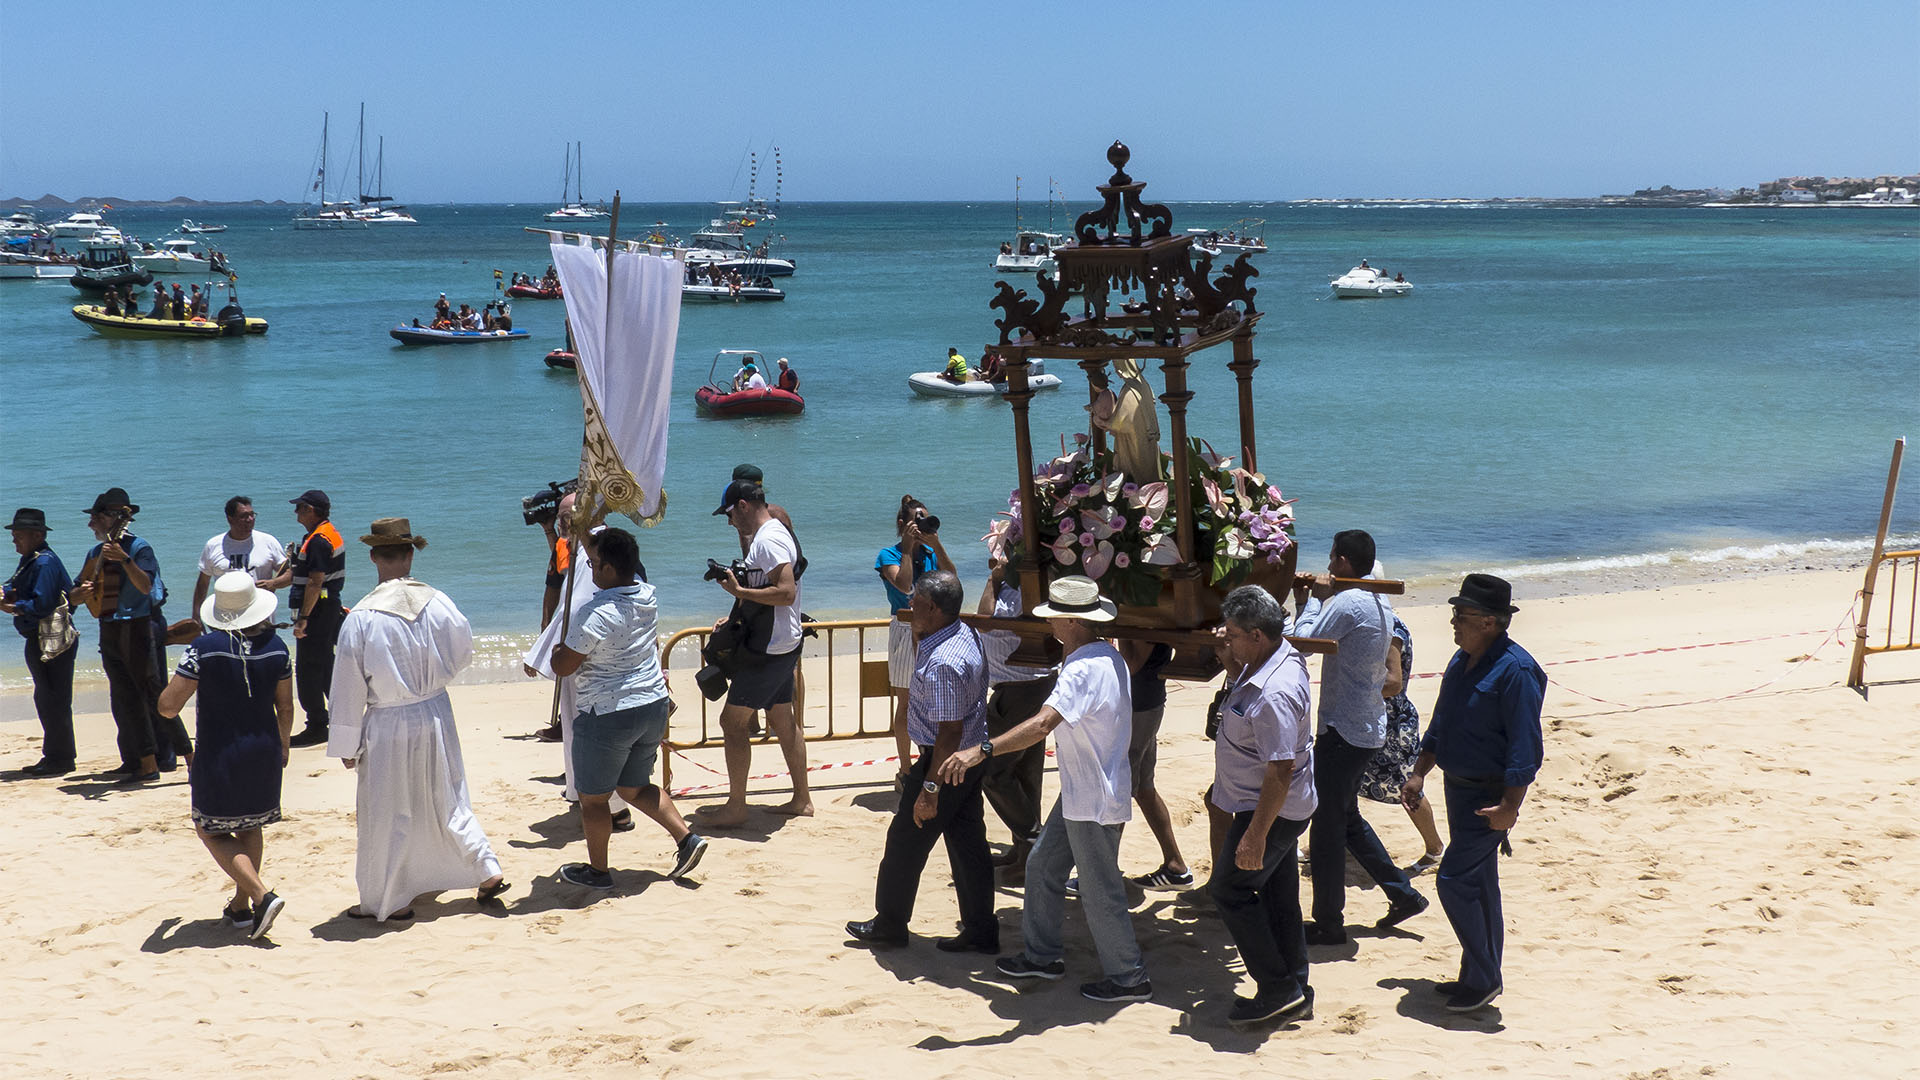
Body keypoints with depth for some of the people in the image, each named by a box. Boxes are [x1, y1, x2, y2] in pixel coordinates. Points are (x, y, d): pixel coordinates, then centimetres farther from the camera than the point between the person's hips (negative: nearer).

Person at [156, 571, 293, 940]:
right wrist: (282, 745, 22)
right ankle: (241, 906, 26)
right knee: (250, 826, 22)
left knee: (212, 831, 9)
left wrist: (178, 679, 8)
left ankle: (261, 895, -8)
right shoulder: (276, 647, -4)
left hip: (219, 756, -4)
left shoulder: (204, 649, -15)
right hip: (264, 752, 4)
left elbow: (168, 707, -14)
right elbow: (285, 708, 4)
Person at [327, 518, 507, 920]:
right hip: (436, 717, 4)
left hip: (388, 725, -4)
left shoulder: (361, 617, -17)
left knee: (386, 817, 10)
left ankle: (387, 901, 21)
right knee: (446, 801, 21)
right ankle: (487, 870, 19)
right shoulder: (437, 603, -8)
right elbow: (463, 653, 6)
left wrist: (347, 745, -1)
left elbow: (349, 688, -11)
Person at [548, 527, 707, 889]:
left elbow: (563, 666, -17)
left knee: (593, 797, 10)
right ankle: (687, 837, 10)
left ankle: (597, 870, 21)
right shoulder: (647, 597, -1)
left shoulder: (598, 614, -24)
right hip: (654, 704, 8)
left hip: (609, 715, -8)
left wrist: (558, 651, 5)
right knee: (635, 787, 23)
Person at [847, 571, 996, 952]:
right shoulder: (966, 634, 1)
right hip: (973, 757, 10)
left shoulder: (942, 663, -28)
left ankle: (889, 924, 23)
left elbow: (950, 731, -28)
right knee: (968, 843, 14)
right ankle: (980, 931, 19)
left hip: (945, 762, -10)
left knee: (905, 842, 7)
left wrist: (930, 788, -26)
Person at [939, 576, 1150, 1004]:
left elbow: (1042, 724, -40)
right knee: (1043, 866, 19)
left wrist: (981, 750, -47)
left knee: (1100, 891, 2)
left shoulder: (1083, 670, -27)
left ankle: (1128, 978, 15)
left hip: (1094, 800, -10)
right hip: (1078, 792, 10)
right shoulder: (1108, 656, 5)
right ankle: (1043, 955, 31)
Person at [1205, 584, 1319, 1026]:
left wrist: (1255, 834, -28)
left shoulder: (1274, 694, -30)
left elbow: (1281, 772, -31)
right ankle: (1294, 994, 26)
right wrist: (1229, 653, 5)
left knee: (1230, 890, 0)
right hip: (1280, 808, 10)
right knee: (1278, 895, 16)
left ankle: (1277, 990, 4)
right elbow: (1237, 676, 26)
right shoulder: (1282, 657, 2)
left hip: (1271, 811, -10)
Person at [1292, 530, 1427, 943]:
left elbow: (1302, 641, -23)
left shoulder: (1347, 603, -20)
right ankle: (1403, 894, 25)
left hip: (1342, 731, -10)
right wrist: (1309, 600, 8)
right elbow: (1327, 637, 16)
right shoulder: (1379, 601, 11)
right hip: (1369, 727, 10)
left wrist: (1314, 599, -11)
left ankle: (1328, 922, 8)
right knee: (1347, 817, 21)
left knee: (1327, 825, 0)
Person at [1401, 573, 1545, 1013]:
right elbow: (1440, 725, 19)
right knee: (1478, 885, 16)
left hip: (1490, 797, -9)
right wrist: (1419, 773, 17)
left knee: (1454, 881, -10)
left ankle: (1481, 979, 2)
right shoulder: (1462, 660, 8)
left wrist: (1510, 807, -24)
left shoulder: (1515, 671, -20)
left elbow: (1524, 746, -22)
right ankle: (1481, 976, 25)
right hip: (1459, 787, 9)